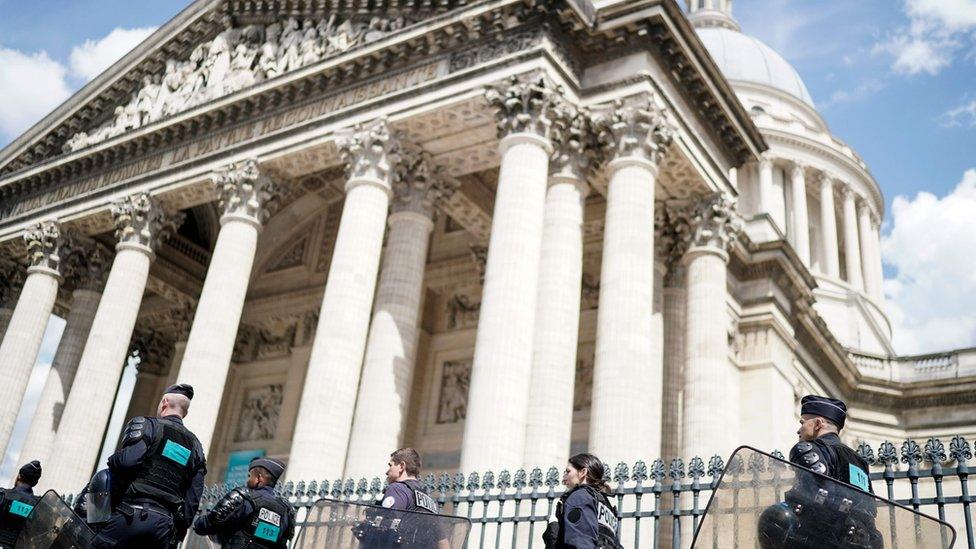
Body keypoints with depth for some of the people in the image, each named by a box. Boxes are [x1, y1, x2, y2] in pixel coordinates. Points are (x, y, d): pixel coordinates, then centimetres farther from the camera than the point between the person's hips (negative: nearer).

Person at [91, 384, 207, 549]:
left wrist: (112, 461, 8)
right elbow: (193, 499, 14)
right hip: (165, 524, 5)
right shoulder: (195, 446, 20)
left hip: (132, 515, -5)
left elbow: (126, 460, -14)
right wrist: (179, 532, 18)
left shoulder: (146, 425, 4)